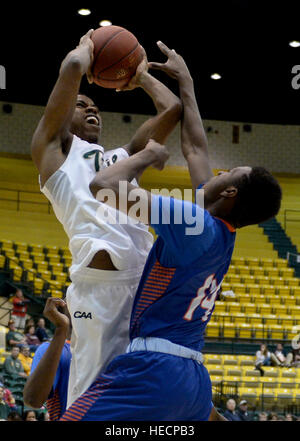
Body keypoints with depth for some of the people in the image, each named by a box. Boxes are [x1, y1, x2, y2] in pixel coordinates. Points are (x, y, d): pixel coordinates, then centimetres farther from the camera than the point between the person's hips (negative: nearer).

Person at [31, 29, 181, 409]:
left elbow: (172, 109, 31)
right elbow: (72, 68, 6)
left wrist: (141, 76, 42)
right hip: (100, 277, -6)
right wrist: (86, 45, 26)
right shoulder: (54, 145, 17)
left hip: (148, 278, 7)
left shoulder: (123, 156, 34)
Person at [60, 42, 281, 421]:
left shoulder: (193, 223, -11)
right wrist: (185, 82, 34)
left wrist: (148, 153, -1)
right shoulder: (223, 235, 12)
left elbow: (104, 185, -18)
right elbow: (195, 148, 25)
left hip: (152, 371, -9)